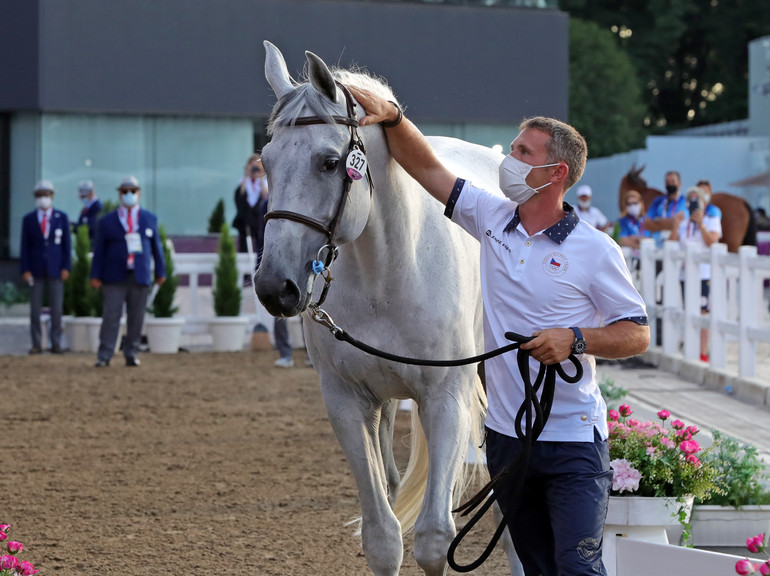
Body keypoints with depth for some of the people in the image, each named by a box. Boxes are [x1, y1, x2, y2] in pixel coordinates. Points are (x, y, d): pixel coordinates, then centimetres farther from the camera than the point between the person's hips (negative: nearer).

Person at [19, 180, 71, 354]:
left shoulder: (62, 218, 4)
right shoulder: (28, 219, 3)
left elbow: (67, 244, 3)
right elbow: (25, 246, 2)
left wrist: (66, 267, -6)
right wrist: (25, 270, -6)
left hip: (56, 269, 0)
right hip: (36, 270, 0)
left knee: (56, 308, 0)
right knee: (35, 308, -1)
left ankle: (56, 344, 5)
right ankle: (36, 344, 4)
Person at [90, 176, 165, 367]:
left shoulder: (149, 219, 12)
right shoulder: (107, 221, 8)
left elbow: (156, 246, 14)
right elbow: (99, 250, 6)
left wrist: (160, 271, 11)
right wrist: (96, 276, 0)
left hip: (140, 277, 1)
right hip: (115, 277, -1)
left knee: (136, 317, 2)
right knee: (111, 316, -7)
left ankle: (131, 354, 10)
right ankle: (104, 356, -7)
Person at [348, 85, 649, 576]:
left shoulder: (595, 250, -8)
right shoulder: (492, 219, 6)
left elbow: (637, 334, -5)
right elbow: (427, 168, 5)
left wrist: (575, 339, -20)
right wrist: (390, 117, -9)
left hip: (574, 442, -5)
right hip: (506, 434, 5)